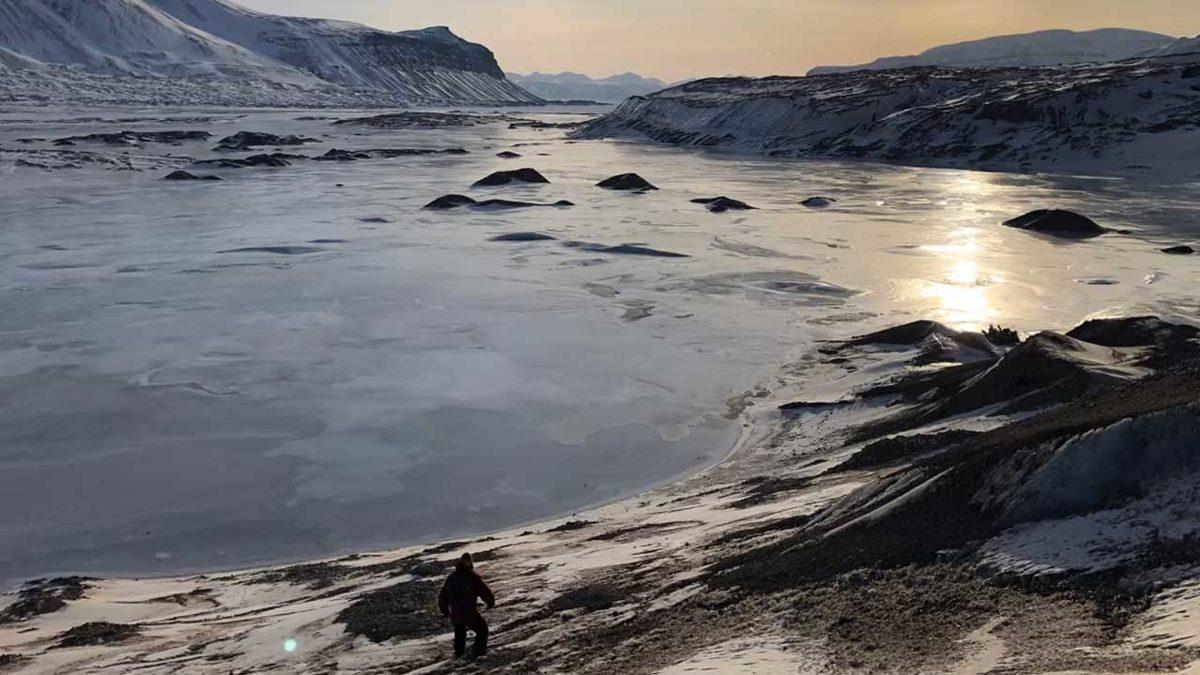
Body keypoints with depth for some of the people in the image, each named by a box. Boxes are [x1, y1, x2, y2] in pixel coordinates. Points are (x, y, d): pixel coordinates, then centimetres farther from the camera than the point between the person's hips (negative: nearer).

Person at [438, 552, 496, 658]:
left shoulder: (451, 577, 4)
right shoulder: (474, 577, -11)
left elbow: (442, 596, 12)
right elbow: (486, 592, -9)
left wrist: (444, 610, 26)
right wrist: (491, 603, 11)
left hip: (454, 614, 5)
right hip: (470, 613, -5)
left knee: (459, 630, 32)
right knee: (482, 628, 18)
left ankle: (459, 650, 33)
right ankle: (479, 650, 16)